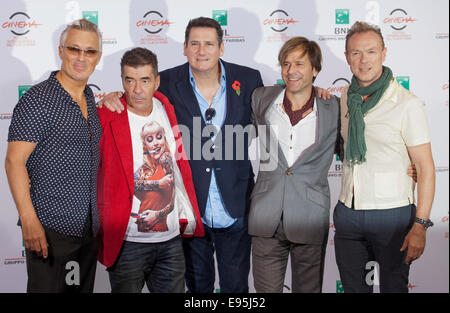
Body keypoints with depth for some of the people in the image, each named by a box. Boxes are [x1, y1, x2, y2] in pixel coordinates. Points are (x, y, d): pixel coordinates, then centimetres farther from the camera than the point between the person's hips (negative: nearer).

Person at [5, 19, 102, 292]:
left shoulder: (90, 98, 11)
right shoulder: (38, 99, -11)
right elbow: (14, 161, -15)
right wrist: (29, 221, -21)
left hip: (88, 226, 7)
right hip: (50, 227, -7)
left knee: (84, 288, 15)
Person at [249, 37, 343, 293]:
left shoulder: (333, 109, -1)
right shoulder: (262, 99, 2)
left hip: (310, 221, -1)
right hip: (267, 220, 1)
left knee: (308, 288, 13)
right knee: (266, 289, 7)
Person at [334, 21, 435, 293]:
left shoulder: (408, 104, -10)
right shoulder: (347, 97, 6)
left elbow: (425, 167, -11)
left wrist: (420, 225, -16)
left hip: (392, 215, -5)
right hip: (348, 213, 5)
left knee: (393, 287, 9)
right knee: (353, 287, 14)